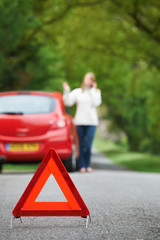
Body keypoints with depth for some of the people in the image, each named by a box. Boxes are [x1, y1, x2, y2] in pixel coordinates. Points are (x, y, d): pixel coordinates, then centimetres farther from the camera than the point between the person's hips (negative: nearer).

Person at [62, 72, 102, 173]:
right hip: (80, 121, 1)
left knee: (88, 145, -12)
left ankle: (88, 165, 3)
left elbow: (96, 103, -7)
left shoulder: (96, 92, 11)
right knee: (81, 145, 1)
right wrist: (66, 91, -11)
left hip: (91, 122, -1)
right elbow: (68, 102, 0)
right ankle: (82, 166, 7)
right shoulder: (77, 92, 10)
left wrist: (93, 89, -2)